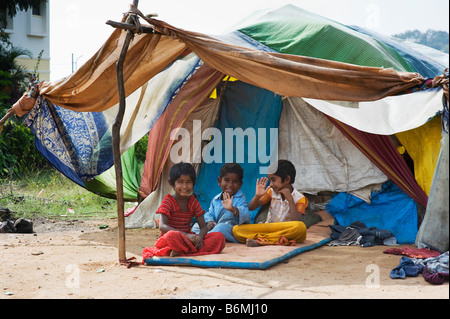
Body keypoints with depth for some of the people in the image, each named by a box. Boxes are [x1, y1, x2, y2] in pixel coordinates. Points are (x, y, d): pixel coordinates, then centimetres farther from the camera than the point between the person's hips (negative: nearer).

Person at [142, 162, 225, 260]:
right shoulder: (168, 201, -5)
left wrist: (200, 237, -20)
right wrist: (186, 235, -29)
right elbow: (162, 226, -18)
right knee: (172, 235, -42)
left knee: (219, 237, -17)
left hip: (189, 237, 6)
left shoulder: (194, 202, 10)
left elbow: (203, 227, 7)